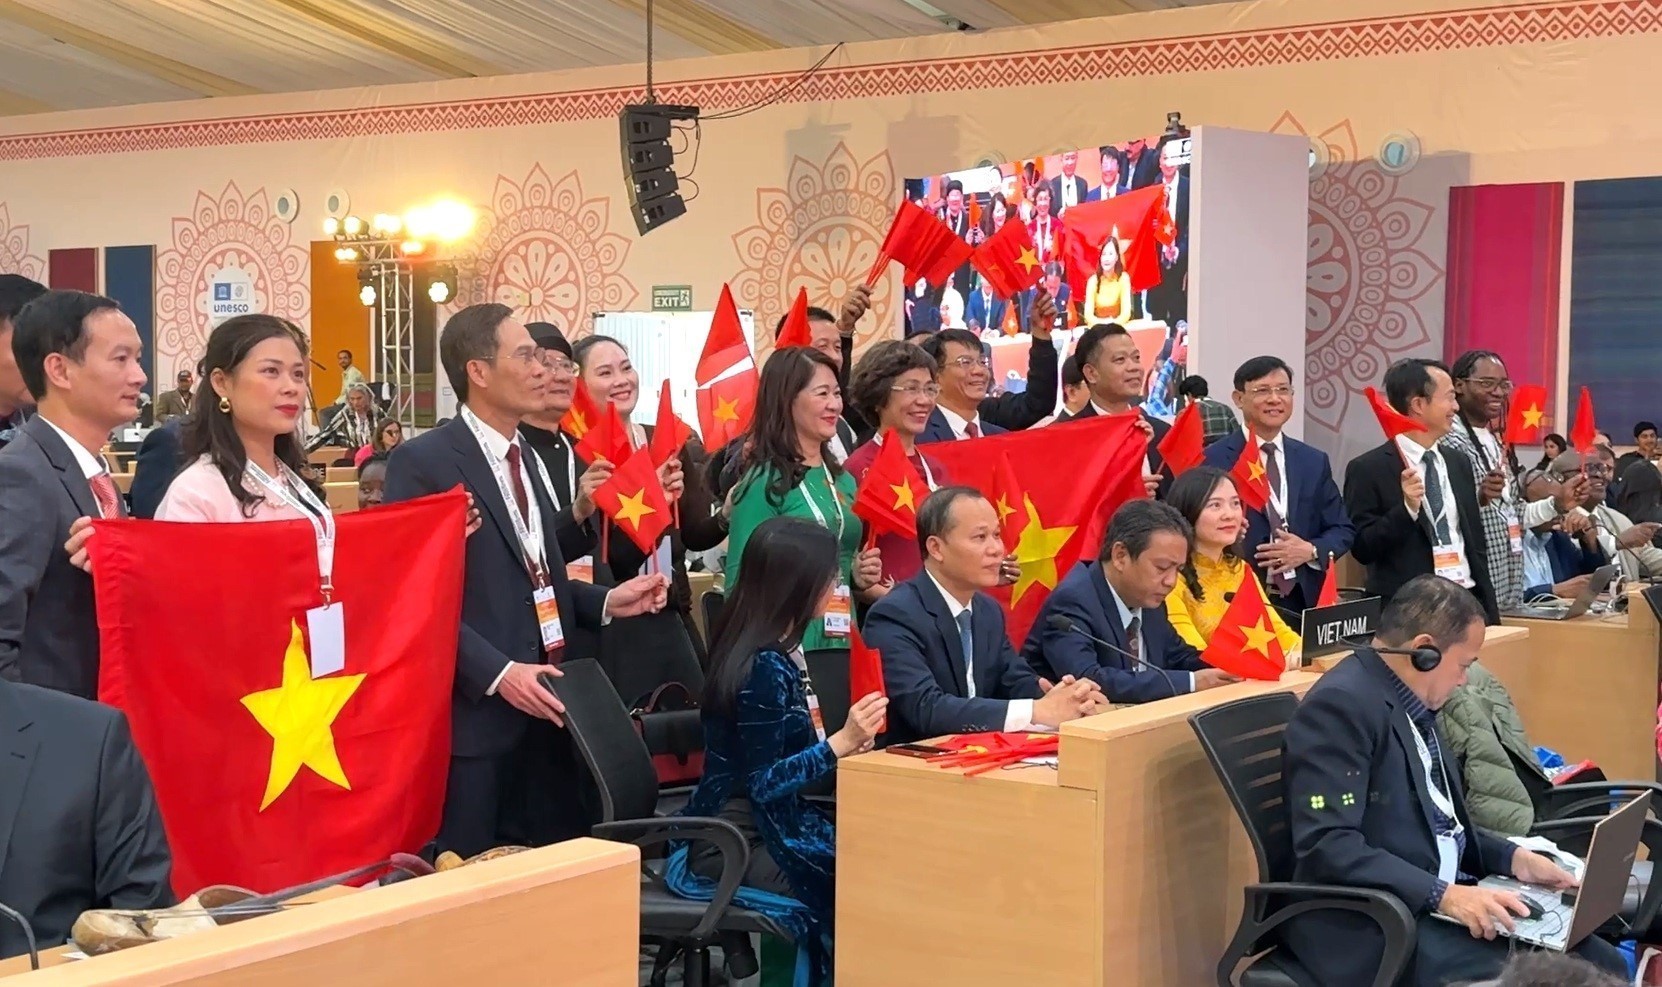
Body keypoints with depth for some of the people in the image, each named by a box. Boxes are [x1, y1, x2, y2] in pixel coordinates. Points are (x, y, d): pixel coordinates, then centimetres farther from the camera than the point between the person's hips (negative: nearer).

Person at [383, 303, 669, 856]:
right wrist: (497, 672, -23)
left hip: (546, 709, 8)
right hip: (478, 711, -8)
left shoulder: (522, 456, 17)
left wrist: (606, 602, 7)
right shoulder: (422, 462, -11)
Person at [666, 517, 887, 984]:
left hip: (766, 825, 8)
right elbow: (761, 783, -20)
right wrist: (840, 743, -26)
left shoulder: (779, 653, 7)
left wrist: (846, 741, 0)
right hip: (734, 845, -8)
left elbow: (784, 752, 8)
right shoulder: (764, 667, -21)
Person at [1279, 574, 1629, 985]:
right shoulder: (1341, 705, -17)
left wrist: (1512, 858, 7)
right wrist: (1441, 894, -28)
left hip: (1438, 897, 10)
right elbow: (1327, 845, -25)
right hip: (1371, 925, -9)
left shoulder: (1412, 703, 13)